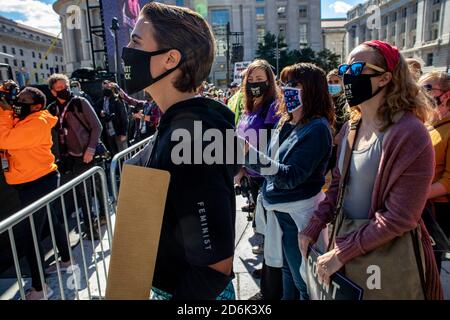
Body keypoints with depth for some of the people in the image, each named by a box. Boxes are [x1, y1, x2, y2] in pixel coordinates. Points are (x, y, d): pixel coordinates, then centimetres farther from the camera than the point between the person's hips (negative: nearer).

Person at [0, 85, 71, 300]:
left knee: (26, 234, -5)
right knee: (53, 222, 22)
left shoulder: (37, 123, -19)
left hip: (38, 183, -10)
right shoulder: (22, 120, 11)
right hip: (40, 180, 10)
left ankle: (39, 288, 7)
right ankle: (66, 260, 41)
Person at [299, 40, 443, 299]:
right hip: (347, 241, 7)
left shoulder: (409, 134, -21)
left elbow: (400, 218, -22)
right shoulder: (351, 128, 2)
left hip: (387, 254, -6)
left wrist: (340, 253, -20)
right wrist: (313, 228, 0)